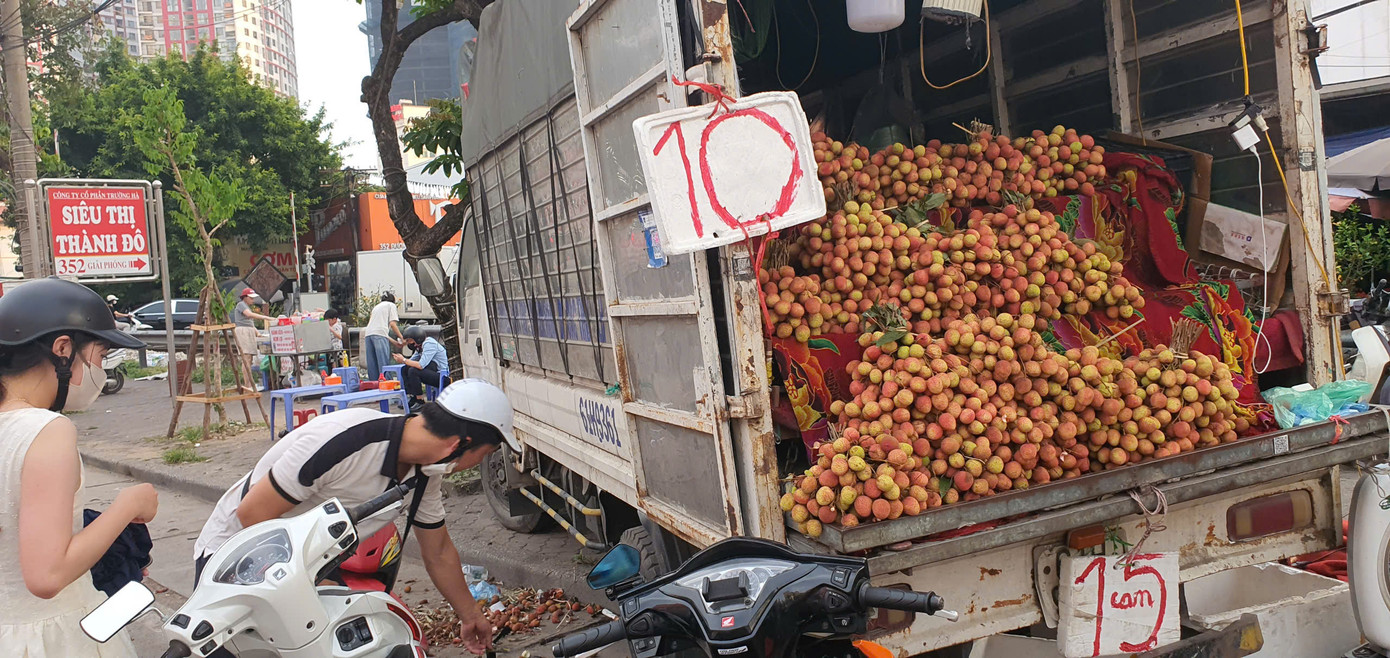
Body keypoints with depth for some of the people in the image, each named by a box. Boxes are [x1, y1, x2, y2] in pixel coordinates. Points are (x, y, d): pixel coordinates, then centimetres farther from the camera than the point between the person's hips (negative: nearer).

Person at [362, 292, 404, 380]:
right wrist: (401, 337, 10)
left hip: (368, 334, 6)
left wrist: (394, 342, 25)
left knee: (372, 366, 4)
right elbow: (392, 324, 1)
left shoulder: (376, 307, 34)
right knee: (384, 363, -11)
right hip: (379, 334, -6)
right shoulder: (391, 305, 15)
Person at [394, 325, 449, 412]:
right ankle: (413, 398, 3)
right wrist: (400, 359, -6)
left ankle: (420, 402, -14)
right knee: (404, 369, 3)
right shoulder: (420, 345, 11)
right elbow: (412, 361, 12)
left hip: (441, 377, -10)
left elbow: (421, 365, -28)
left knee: (413, 371, -27)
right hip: (432, 373, 10)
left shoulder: (429, 344, -20)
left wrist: (404, 360, -19)